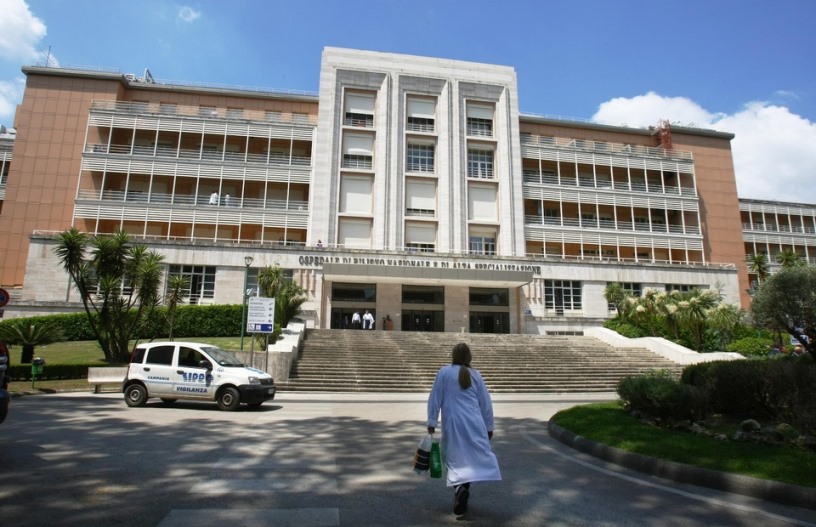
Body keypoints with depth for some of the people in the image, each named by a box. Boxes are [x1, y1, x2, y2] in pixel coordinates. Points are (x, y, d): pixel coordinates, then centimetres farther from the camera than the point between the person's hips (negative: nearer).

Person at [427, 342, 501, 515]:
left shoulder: (444, 372, -2)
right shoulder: (475, 374, 3)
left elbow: (435, 399, -1)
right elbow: (486, 403, 8)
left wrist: (432, 422, 6)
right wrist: (489, 426, 17)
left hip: (453, 423, -1)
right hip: (474, 424, 1)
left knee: (454, 457, 8)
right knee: (475, 456, 11)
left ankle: (459, 486, -14)